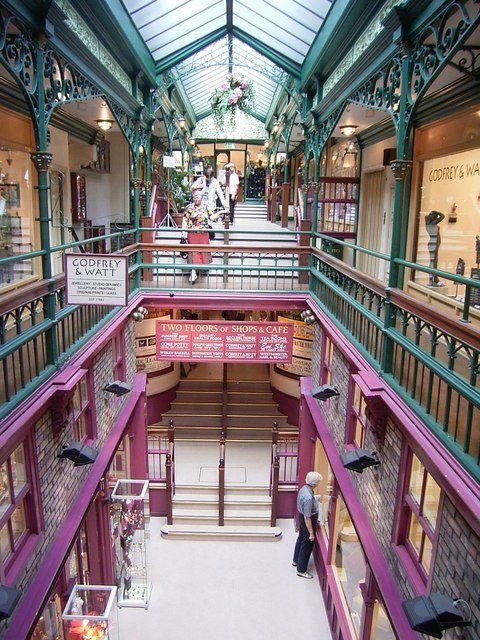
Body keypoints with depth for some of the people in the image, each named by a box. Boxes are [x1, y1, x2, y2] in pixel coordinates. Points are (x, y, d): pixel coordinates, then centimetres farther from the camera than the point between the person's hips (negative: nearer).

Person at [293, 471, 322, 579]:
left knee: (301, 539, 27)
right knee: (307, 545, 9)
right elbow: (307, 517, -29)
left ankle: (296, 561, 48)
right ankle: (301, 570, 24)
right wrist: (311, 533, -21)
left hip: (302, 518, 9)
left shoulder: (304, 488, -9)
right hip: (308, 521, -9)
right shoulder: (308, 497, -36)